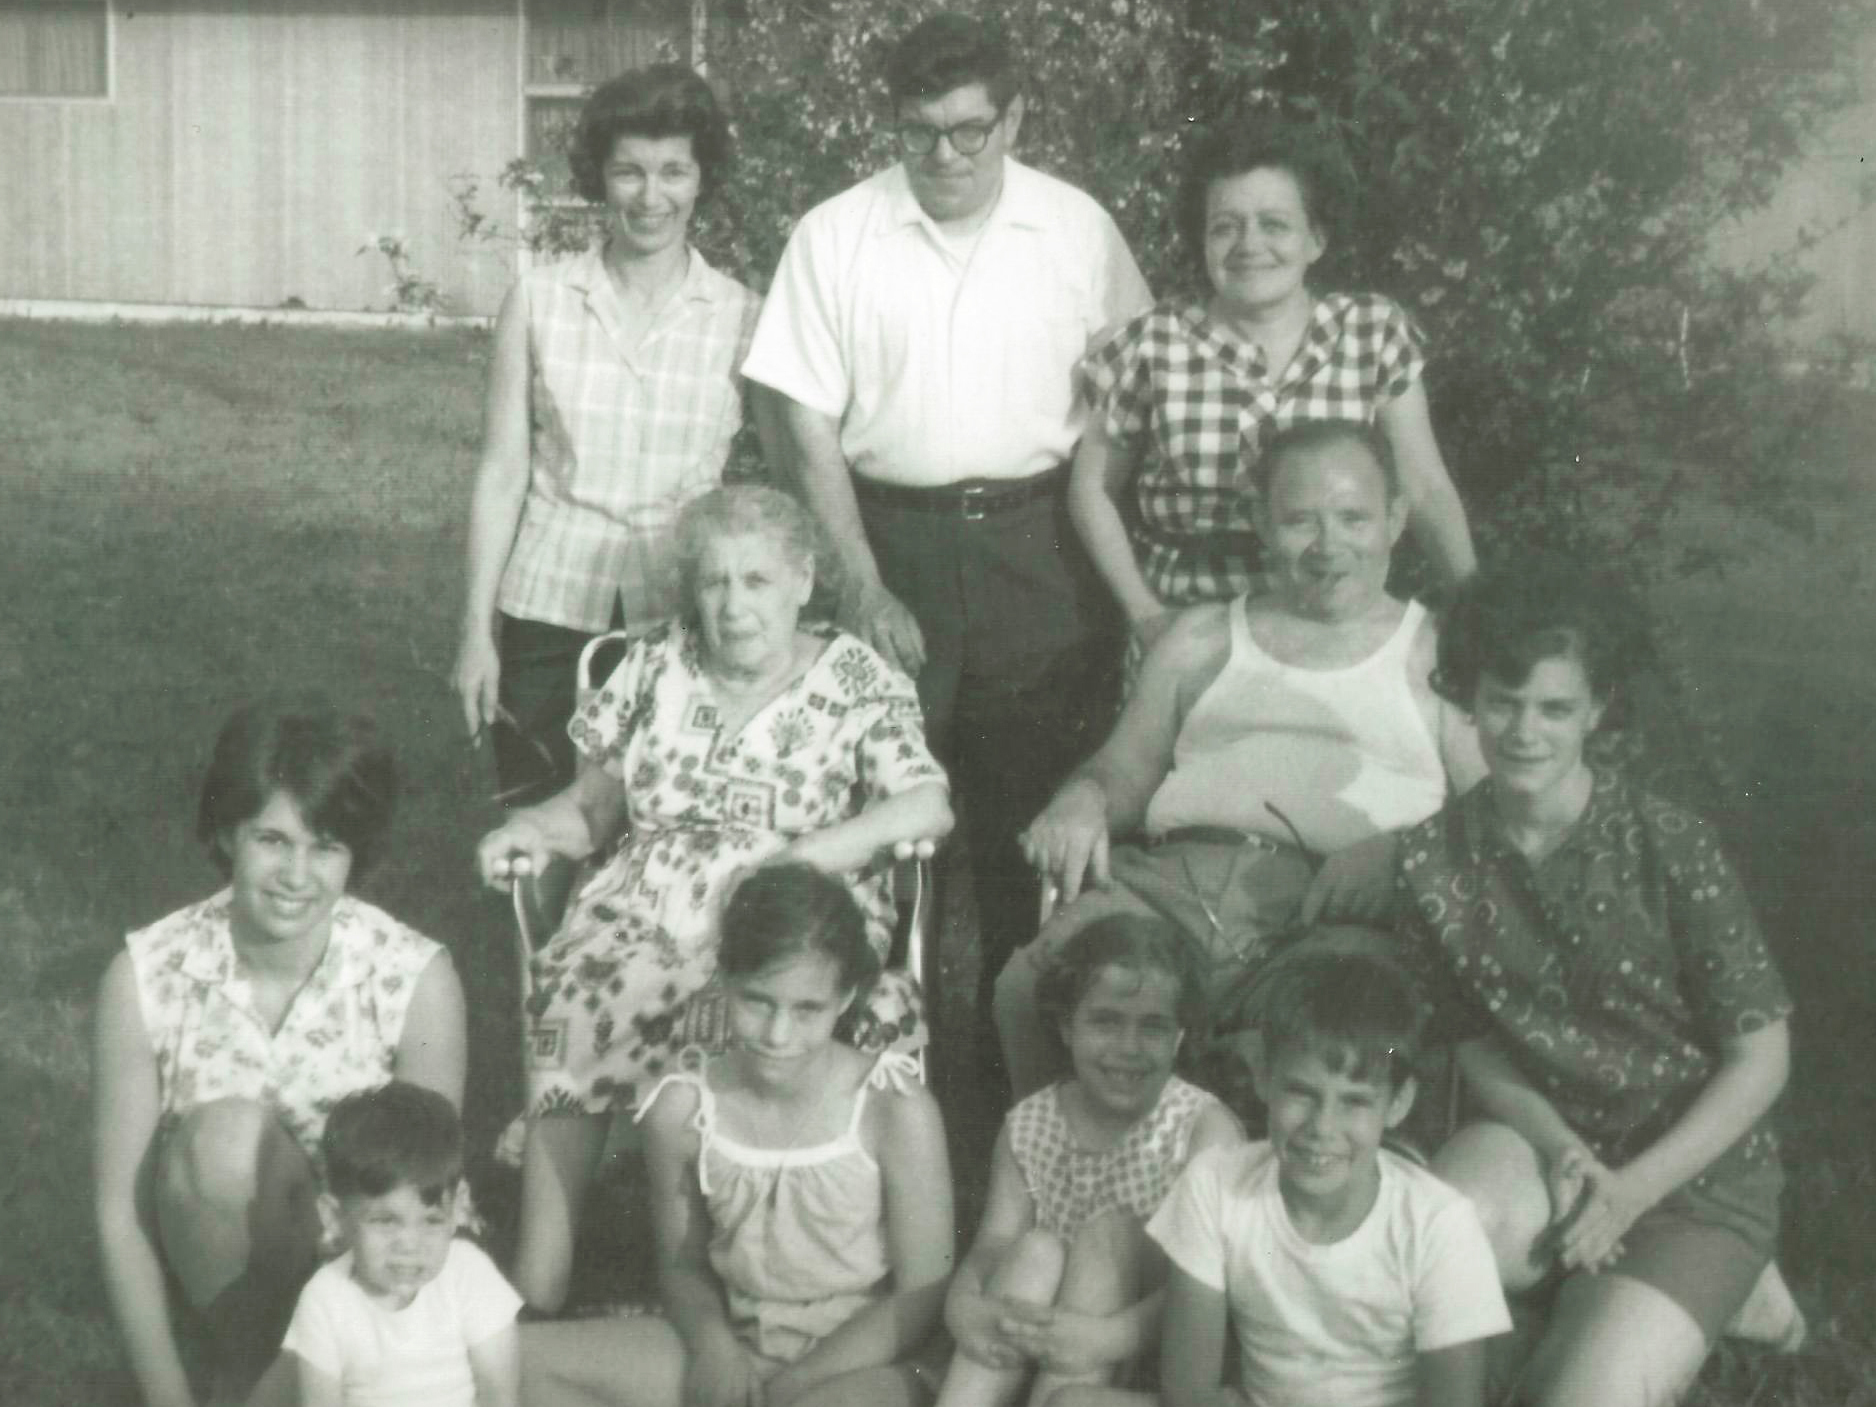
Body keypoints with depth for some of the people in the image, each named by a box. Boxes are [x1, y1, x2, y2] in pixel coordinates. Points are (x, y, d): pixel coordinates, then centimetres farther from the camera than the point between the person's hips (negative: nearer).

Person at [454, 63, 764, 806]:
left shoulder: (740, 318, -2)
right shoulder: (538, 299, 0)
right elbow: (502, 472, 3)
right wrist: (477, 628, 2)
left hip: (684, 614, 0)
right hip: (549, 607, 0)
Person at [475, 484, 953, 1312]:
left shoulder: (859, 684, 8)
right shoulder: (655, 667, 18)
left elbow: (929, 807, -7)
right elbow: (596, 806, 20)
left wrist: (805, 856, -20)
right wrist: (535, 827, -3)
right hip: (649, 901, 2)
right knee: (578, 999, -30)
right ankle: (536, 1289, -26)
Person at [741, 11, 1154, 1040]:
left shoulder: (1078, 230, 0)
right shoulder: (835, 238, -3)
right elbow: (805, 425, -3)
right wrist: (863, 585, -10)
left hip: (1039, 542, 1)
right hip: (888, 534, -1)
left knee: (1042, 809, 7)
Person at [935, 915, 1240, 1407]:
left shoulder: (1205, 1129, -9)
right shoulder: (1027, 1126, 4)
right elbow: (993, 1242, -3)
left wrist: (1108, 1337, -38)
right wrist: (962, 1305, -27)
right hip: (1044, 1366, 3)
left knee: (1109, 1232, -25)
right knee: (1035, 1251, -23)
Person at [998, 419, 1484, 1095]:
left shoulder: (1436, 652, 17)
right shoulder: (1201, 640, 28)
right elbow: (1124, 770, 27)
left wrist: (1398, 852, -14)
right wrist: (1081, 801, 3)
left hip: (1330, 908, -2)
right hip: (1173, 879, 3)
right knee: (1030, 989, -25)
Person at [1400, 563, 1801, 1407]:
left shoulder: (1670, 848, -17)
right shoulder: (1436, 855, -7)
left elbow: (1761, 1057, -11)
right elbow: (1477, 1039, 5)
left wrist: (1631, 1193, -17)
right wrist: (1556, 1148, -14)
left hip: (1693, 1170, -3)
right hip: (1543, 1138, 3)